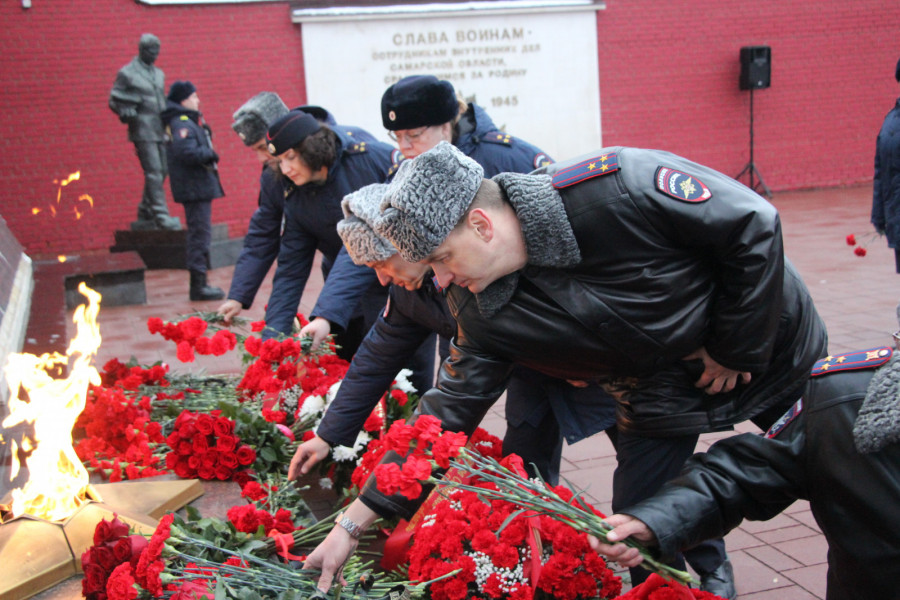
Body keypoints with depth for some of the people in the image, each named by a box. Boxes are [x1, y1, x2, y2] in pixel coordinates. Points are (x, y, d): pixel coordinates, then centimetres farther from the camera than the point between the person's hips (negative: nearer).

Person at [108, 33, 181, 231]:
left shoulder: (159, 74, 19)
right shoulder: (127, 74, -1)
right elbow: (114, 100, -1)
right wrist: (128, 113, -16)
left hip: (160, 131, 7)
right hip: (143, 131, -7)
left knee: (160, 173, 5)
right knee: (154, 172, -14)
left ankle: (145, 218, 15)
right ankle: (162, 217, -16)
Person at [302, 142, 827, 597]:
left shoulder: (617, 188, -36)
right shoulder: (482, 311, -17)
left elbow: (754, 224, -26)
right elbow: (449, 411, -12)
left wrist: (734, 348, -20)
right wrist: (356, 521, -14)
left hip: (772, 346, -3)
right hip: (663, 391, 3)